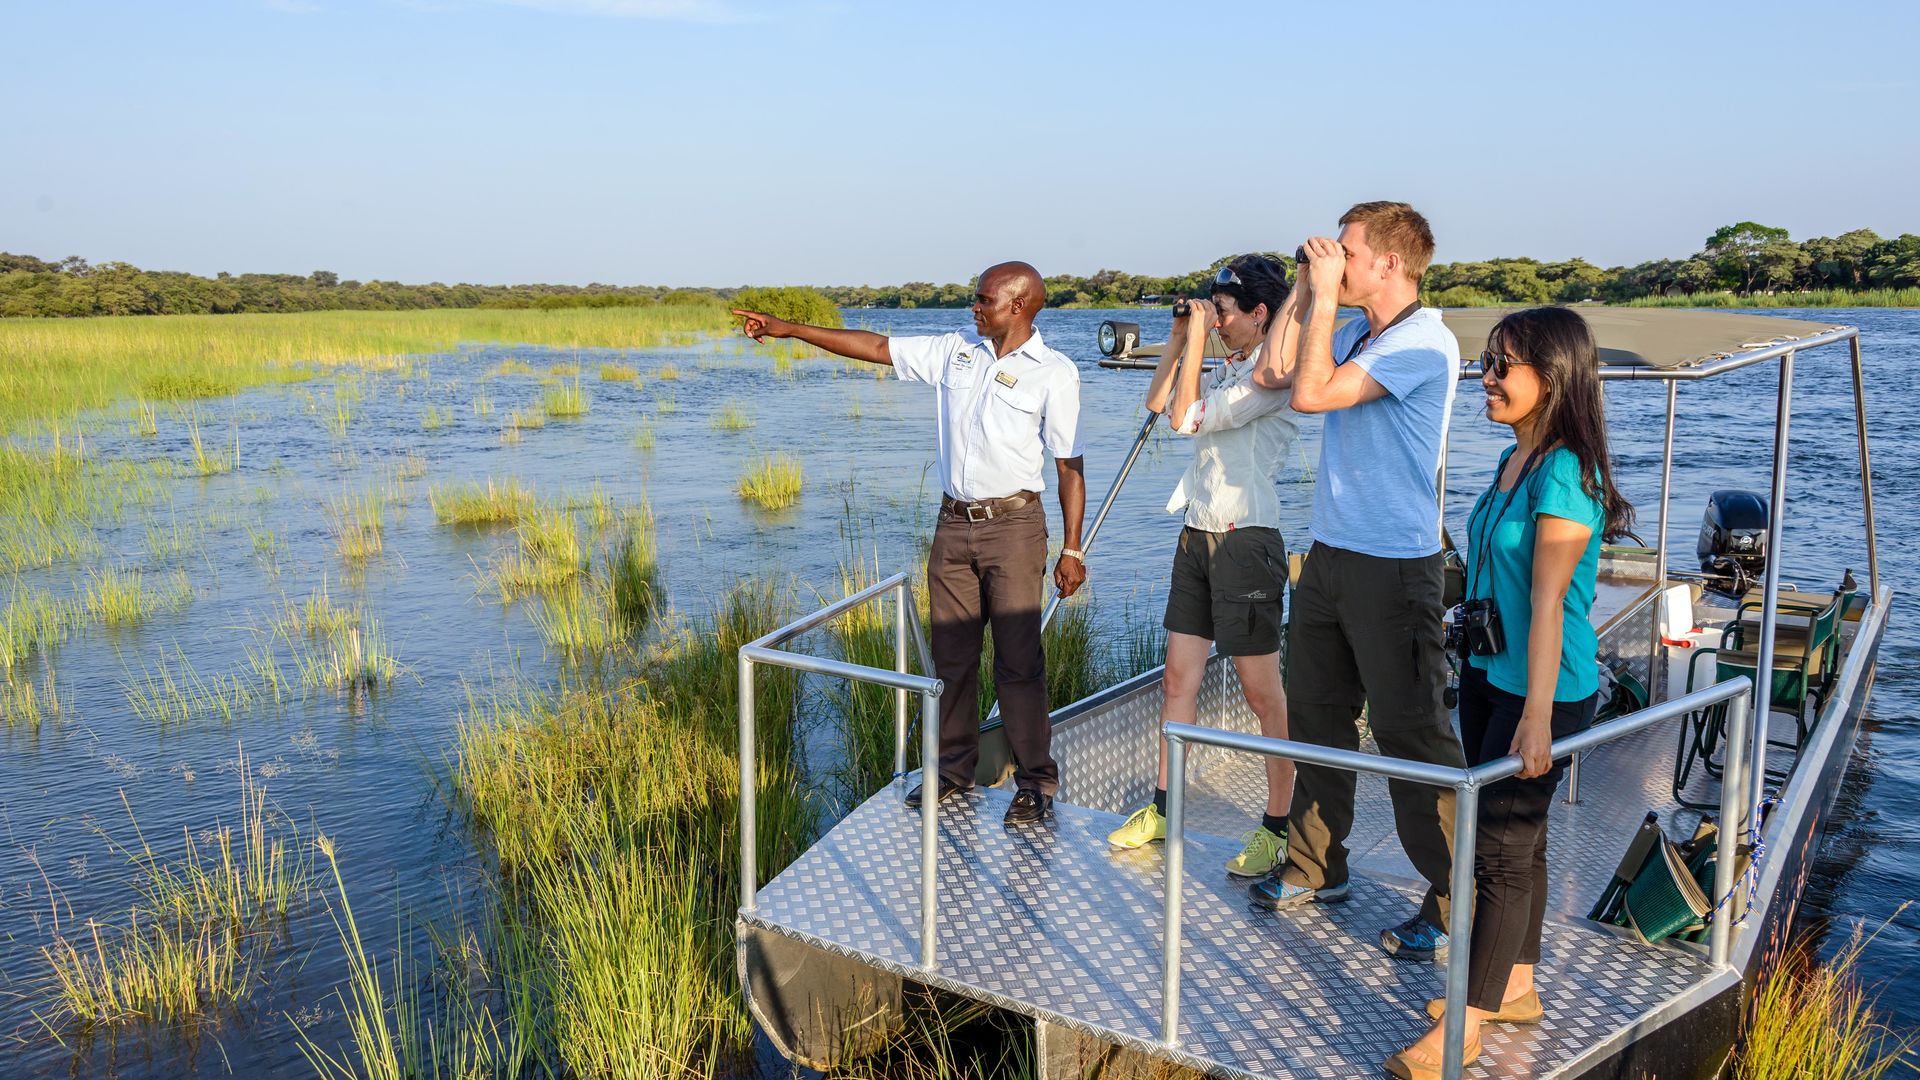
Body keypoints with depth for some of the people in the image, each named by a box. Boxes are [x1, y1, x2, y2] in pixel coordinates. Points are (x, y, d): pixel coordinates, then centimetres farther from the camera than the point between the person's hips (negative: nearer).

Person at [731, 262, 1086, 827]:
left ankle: (1036, 782, 8)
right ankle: (955, 771, 23)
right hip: (954, 525, 5)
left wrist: (1072, 549, -8)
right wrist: (788, 329, 9)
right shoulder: (955, 351, 8)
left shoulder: (1055, 373, -5)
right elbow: (875, 347, 12)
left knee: (1018, 661, -5)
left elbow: (1070, 466, -5)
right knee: (951, 656, 10)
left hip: (1013, 526, -5)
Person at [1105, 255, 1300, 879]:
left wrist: (1198, 340, -11)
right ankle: (1163, 810, 21)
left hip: (1246, 541, -9)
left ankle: (1278, 827, 10)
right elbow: (1157, 402, 22)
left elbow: (1187, 418, -19)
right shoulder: (1229, 369, 14)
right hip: (1198, 535, 9)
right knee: (1179, 676, 11)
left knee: (1262, 692, -1)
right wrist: (1181, 335, 13)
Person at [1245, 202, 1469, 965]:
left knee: (1410, 733, -3)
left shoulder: (1424, 342, -16)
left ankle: (1454, 907, 10)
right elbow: (1276, 371, 15)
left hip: (1393, 567, -9)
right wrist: (1304, 288, 9)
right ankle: (1316, 868, 32)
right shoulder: (1354, 335, 10)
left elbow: (1312, 393, -22)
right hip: (1331, 555, 9)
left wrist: (1325, 298, -13)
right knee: (1317, 713, 16)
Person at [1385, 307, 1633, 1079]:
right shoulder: (1512, 460, 7)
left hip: (1543, 689, -9)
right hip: (1486, 673, 9)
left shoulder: (1566, 473, -20)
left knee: (1503, 847, -1)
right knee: (1516, 836, 19)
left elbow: (1549, 601, -24)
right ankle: (1515, 988, 34)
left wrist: (1538, 714, -25)